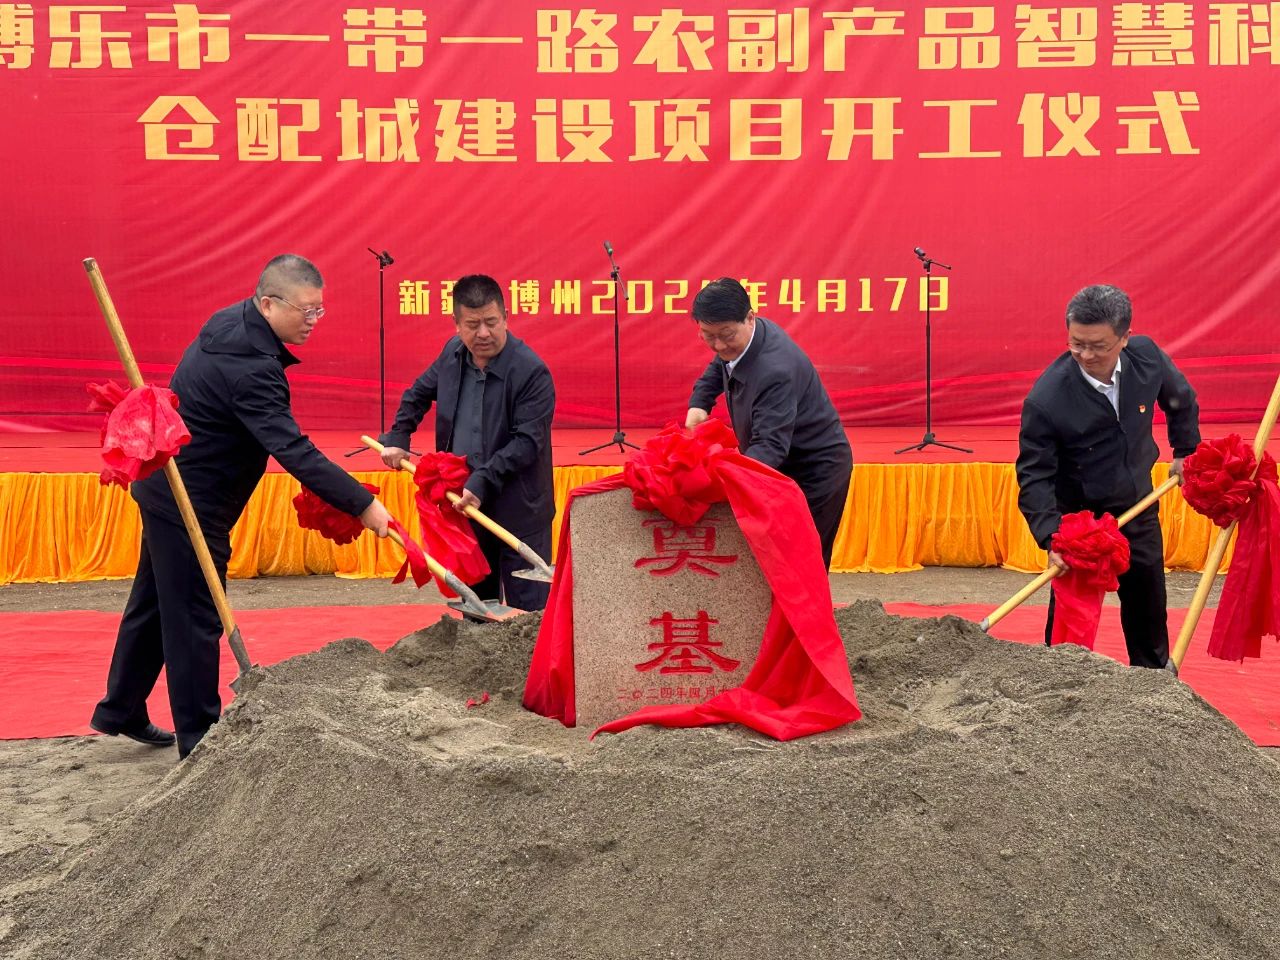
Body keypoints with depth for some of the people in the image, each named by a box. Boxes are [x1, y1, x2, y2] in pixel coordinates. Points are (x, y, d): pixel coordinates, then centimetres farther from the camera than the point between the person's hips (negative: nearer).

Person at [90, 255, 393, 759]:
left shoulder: (232, 322, 2)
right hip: (190, 504, -10)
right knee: (195, 618, -1)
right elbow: (294, 451, -34)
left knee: (154, 602, 20)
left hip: (167, 488, 10)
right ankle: (198, 740, 8)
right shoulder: (250, 367, -29)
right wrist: (362, 504, -34)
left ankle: (120, 712, 34)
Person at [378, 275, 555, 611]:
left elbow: (527, 441, -21)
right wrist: (397, 438, 14)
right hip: (465, 501, 6)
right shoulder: (453, 352, 4)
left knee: (528, 613, -4)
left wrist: (483, 481, -25)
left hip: (517, 512, -6)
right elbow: (418, 394, 22)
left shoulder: (531, 372, -18)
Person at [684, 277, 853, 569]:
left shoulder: (776, 371, -34)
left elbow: (770, 444, -39)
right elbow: (718, 368, 19)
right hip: (783, 468, 9)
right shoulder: (745, 338, -4)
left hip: (814, 475, -9)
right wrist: (698, 404, 1)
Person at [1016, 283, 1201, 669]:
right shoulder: (1046, 399, -28)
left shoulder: (1147, 356, -15)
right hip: (1079, 516, -5)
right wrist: (1051, 537, -34)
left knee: (1148, 605, 19)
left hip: (1138, 507, 5)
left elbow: (1182, 400, 9)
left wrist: (1185, 451, 16)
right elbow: (1034, 475, -24)